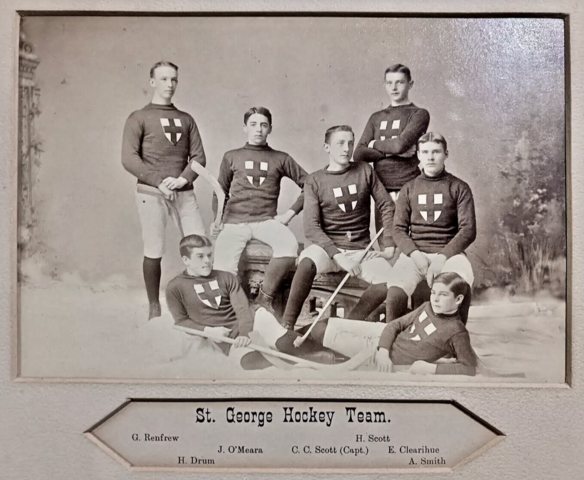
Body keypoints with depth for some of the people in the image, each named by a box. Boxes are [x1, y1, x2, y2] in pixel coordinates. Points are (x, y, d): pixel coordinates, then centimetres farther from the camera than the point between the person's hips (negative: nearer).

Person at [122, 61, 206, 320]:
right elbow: (129, 158, -4)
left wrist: (183, 179, -8)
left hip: (184, 192, 3)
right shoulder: (138, 118, 7)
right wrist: (159, 181, -13)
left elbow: (198, 156, 10)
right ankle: (154, 308, 11)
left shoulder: (186, 119, 17)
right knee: (154, 252, -1)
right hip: (151, 192, -3)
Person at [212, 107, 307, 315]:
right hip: (234, 221, 0)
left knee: (290, 247, -32)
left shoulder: (281, 159, 14)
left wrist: (290, 212, 2)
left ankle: (265, 298, -11)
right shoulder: (231, 157, 17)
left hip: (266, 220, 0)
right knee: (223, 272, -26)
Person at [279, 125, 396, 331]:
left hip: (361, 249, 2)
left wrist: (389, 247, -2)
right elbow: (311, 228, -8)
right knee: (307, 262, -36)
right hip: (329, 246, -2)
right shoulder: (314, 181, 1)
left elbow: (387, 207, 9)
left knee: (389, 280, -27)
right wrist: (338, 256, -20)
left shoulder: (365, 171, 8)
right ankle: (286, 326, -26)